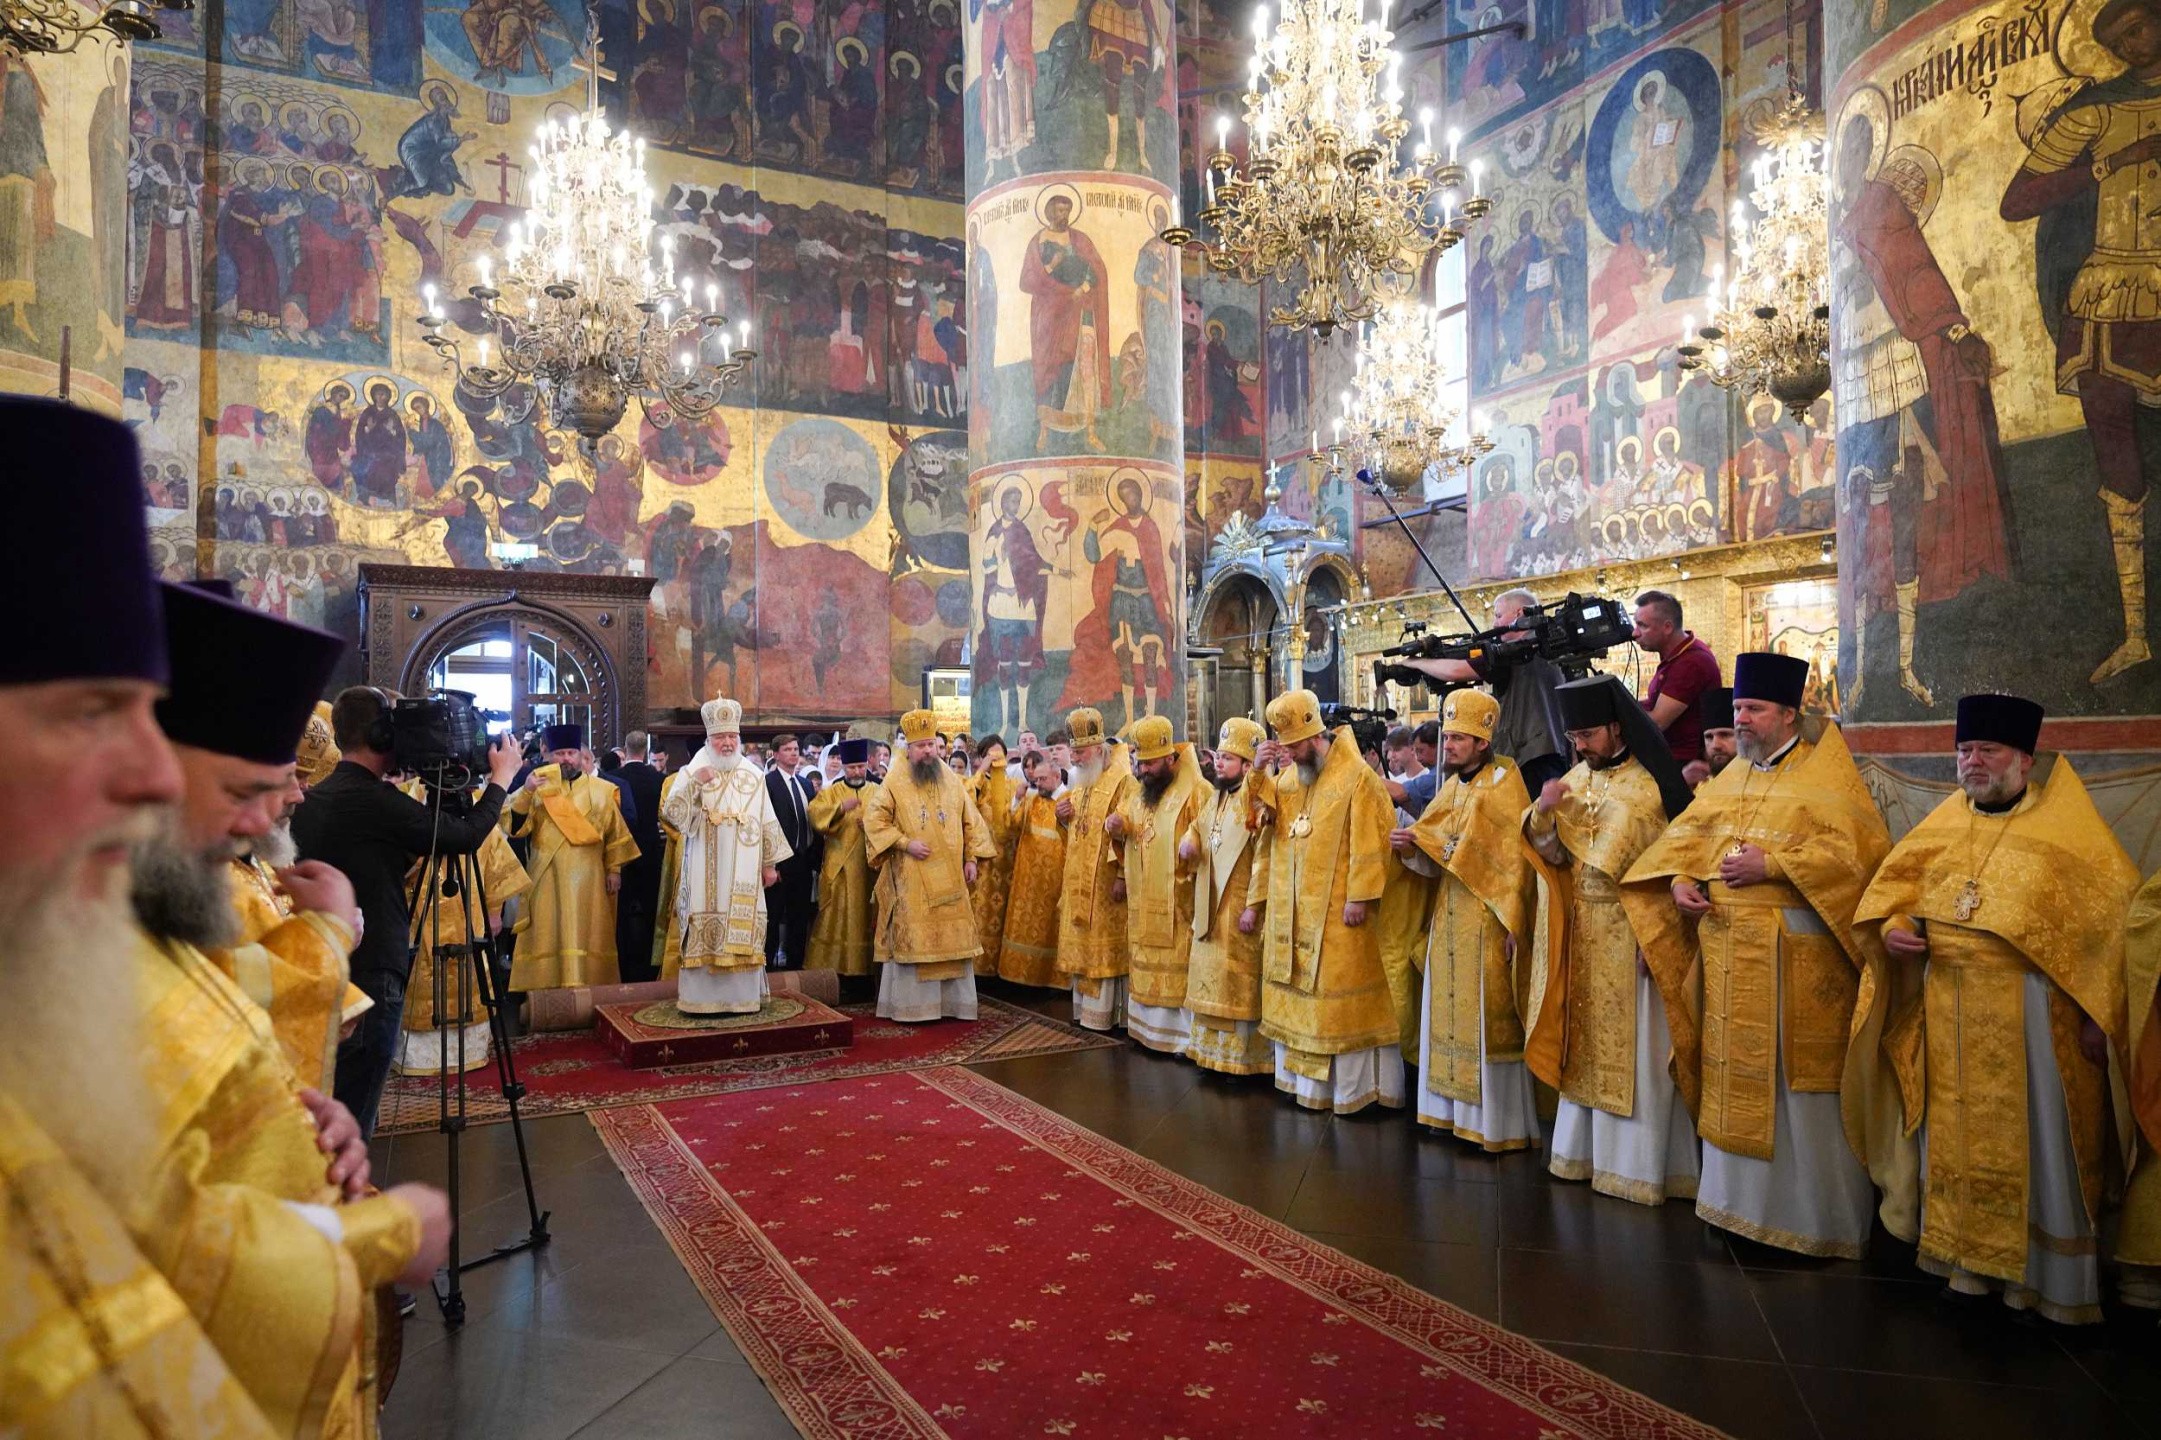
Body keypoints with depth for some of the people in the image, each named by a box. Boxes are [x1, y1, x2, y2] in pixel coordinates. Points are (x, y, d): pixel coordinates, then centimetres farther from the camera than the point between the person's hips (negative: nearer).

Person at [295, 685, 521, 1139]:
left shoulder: (310, 800, 9)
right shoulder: (373, 799, -18)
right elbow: (464, 836, -12)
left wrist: (444, 793, 16)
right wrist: (501, 776, 2)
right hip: (371, 980, -9)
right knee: (351, 1122, -1)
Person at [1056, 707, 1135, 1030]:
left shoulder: (1122, 780, -15)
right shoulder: (1081, 784, 13)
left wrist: (1123, 875, -24)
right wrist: (1065, 817, 2)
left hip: (1105, 881, -9)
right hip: (1079, 880, 9)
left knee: (1105, 947, -2)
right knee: (1083, 945, 13)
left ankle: (1104, 1012, 6)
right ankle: (1085, 1007, 21)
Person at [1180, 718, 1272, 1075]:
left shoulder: (1257, 799, -16)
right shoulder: (1214, 796, 11)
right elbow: (1197, 826, 28)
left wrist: (1254, 905, -22)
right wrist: (1188, 840, 4)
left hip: (1239, 910, -8)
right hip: (1209, 909, 9)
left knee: (1239, 986, -2)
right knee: (1210, 981, 15)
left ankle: (1244, 1055, 8)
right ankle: (1212, 1047, 26)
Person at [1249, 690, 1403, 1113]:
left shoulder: (1356, 776, -11)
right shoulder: (1287, 777, 11)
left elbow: (1368, 842, -15)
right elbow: (1261, 815, 7)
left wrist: (1359, 897, -18)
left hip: (1336, 911, -7)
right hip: (1289, 909, 7)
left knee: (1339, 995, -1)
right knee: (1296, 993, 13)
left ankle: (1351, 1083, 8)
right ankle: (1302, 1074, 24)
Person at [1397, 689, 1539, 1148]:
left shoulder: (1505, 782, -10)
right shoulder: (1450, 787, 12)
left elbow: (1516, 858, -14)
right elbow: (1434, 858, 13)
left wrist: (1513, 922, -18)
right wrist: (1410, 847, -8)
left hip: (1487, 917, -7)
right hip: (1449, 913, 7)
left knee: (1488, 1017, -3)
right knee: (1448, 1011, 11)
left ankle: (1500, 1122, 7)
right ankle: (1455, 1109, 21)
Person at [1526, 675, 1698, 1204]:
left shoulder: (1653, 783, -9)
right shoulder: (1575, 779, 7)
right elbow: (1551, 852, 4)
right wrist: (1542, 813, -16)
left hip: (1634, 935, -5)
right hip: (1582, 935, 5)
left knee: (1635, 1048, 1)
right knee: (1587, 1041, 12)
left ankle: (1638, 1160, 12)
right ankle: (1586, 1147, 23)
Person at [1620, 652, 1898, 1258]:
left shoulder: (1824, 775, -4)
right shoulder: (1732, 777, 16)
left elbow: (1858, 846, -15)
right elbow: (1687, 832, 16)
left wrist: (1773, 865, -20)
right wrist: (1679, 879, -3)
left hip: (1797, 954, -6)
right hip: (1728, 951, 6)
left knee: (1798, 1080, -1)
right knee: (1734, 1077, 11)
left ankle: (1816, 1215, 13)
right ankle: (1741, 1199, 24)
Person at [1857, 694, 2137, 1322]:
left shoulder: (2066, 823, -3)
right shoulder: (1946, 820, 10)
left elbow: (2112, 912, -7)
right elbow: (1898, 881, 18)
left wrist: (2096, 1012, -12)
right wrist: (1894, 927, -4)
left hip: (2030, 1008, -4)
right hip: (1950, 1008, 4)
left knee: (2034, 1135, 3)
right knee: (1956, 1134, 10)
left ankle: (2048, 1272, 16)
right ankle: (1963, 1253, 22)